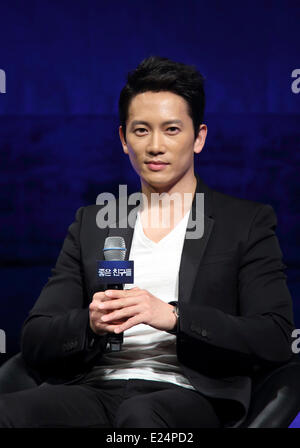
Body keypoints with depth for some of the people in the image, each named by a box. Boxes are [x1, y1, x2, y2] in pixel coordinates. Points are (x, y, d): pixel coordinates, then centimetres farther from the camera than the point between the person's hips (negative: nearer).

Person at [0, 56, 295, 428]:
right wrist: (91, 324, -9)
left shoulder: (248, 222, 11)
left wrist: (173, 316, -14)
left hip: (190, 394, -3)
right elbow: (34, 341, 14)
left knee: (141, 414, -39)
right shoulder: (90, 224, 20)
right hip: (95, 390, 3)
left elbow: (276, 340, -1)